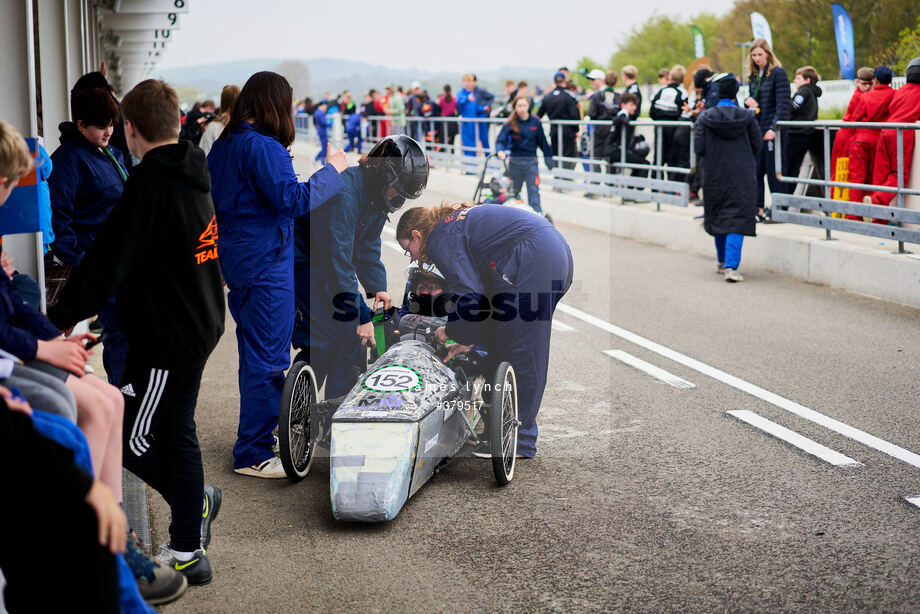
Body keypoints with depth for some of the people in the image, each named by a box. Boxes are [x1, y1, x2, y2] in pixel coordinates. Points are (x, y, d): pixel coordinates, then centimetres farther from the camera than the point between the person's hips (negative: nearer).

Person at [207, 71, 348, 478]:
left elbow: (215, 200, 19)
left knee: (253, 353, 20)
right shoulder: (264, 147, -17)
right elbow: (294, 200, -23)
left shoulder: (222, 146, 11)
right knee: (268, 358, -4)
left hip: (236, 261, 10)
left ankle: (257, 436, 33)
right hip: (265, 263, -10)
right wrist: (332, 170, -12)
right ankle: (253, 455, 1)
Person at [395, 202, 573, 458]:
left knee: (517, 353, -4)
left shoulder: (441, 239, -4)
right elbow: (480, 287, 25)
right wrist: (467, 341, 21)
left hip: (533, 262, -10)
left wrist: (451, 332, 7)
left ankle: (520, 442, 2)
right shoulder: (457, 222, 26)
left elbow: (471, 297, -11)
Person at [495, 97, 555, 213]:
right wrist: (500, 151, -33)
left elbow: (542, 142, 6)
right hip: (515, 163, 1)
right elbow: (501, 139, -13)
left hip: (531, 163, -1)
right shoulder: (510, 124, -4)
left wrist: (548, 159, 8)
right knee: (513, 191, 13)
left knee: (533, 191, -6)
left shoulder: (535, 122, -1)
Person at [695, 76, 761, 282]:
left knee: (717, 217, 17)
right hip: (741, 176, -2)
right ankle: (731, 266, -17)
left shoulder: (705, 118, -4)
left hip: (714, 175, 2)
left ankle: (722, 262, 30)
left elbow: (699, 148, -6)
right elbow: (757, 146, -1)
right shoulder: (748, 117, -4)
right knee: (738, 219, -3)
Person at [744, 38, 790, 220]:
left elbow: (782, 104, -14)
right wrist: (748, 101, -1)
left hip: (772, 131, -7)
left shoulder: (778, 73, -8)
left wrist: (774, 128, -22)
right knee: (756, 169, 5)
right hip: (756, 129, 7)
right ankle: (758, 208, 11)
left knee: (773, 171, -4)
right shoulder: (753, 75, 14)